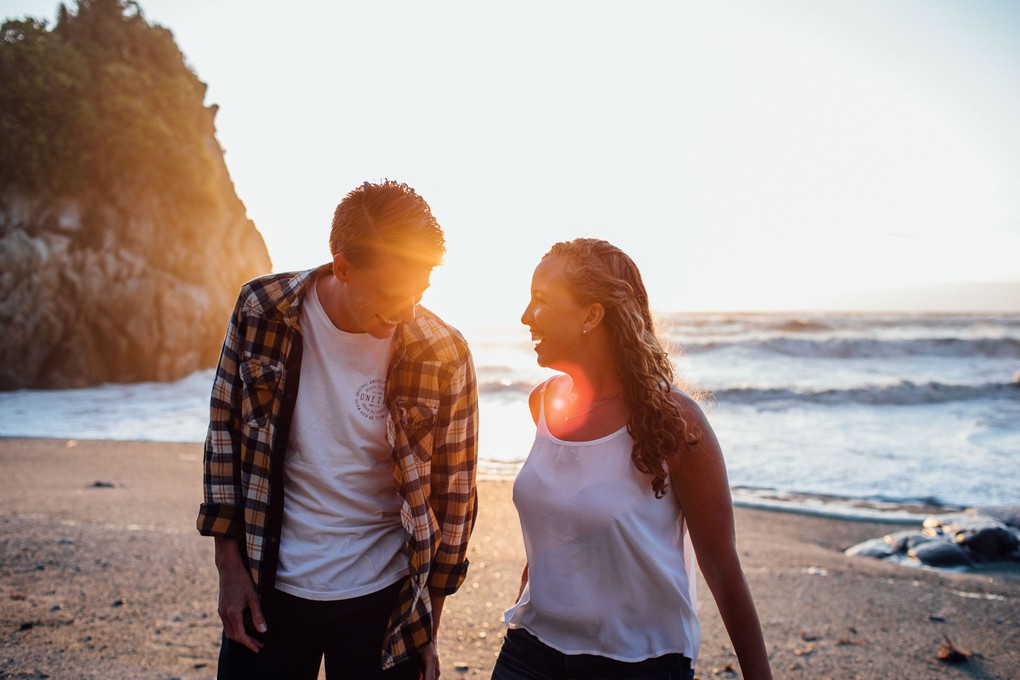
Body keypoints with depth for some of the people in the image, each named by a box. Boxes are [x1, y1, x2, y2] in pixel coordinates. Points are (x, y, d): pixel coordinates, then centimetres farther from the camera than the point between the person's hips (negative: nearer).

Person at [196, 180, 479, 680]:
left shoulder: (442, 355, -15)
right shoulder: (262, 310, -11)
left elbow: (453, 494, -5)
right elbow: (225, 433, 1)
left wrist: (428, 630, 1)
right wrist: (229, 566, 1)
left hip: (383, 599, -1)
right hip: (269, 588, 1)